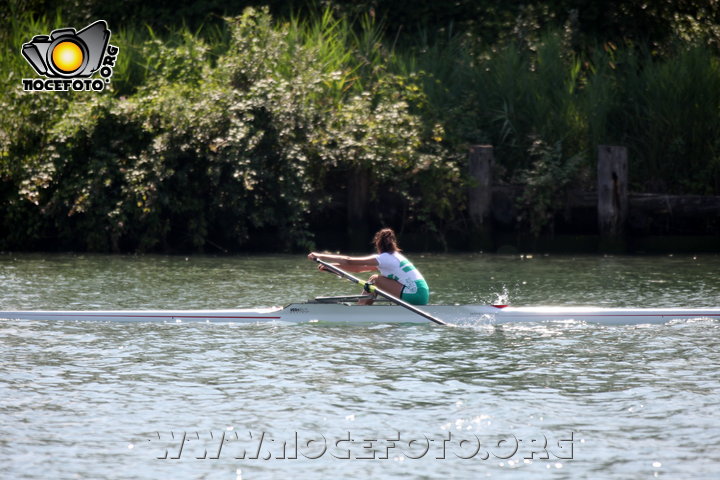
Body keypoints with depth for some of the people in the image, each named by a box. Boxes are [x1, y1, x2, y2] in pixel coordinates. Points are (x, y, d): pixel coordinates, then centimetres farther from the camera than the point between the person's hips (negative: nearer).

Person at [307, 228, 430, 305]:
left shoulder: (384, 258, -7)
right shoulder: (394, 256, 21)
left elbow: (348, 261, -9)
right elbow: (358, 269, 22)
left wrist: (320, 256, -4)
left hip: (415, 296, -9)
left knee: (375, 280, -3)